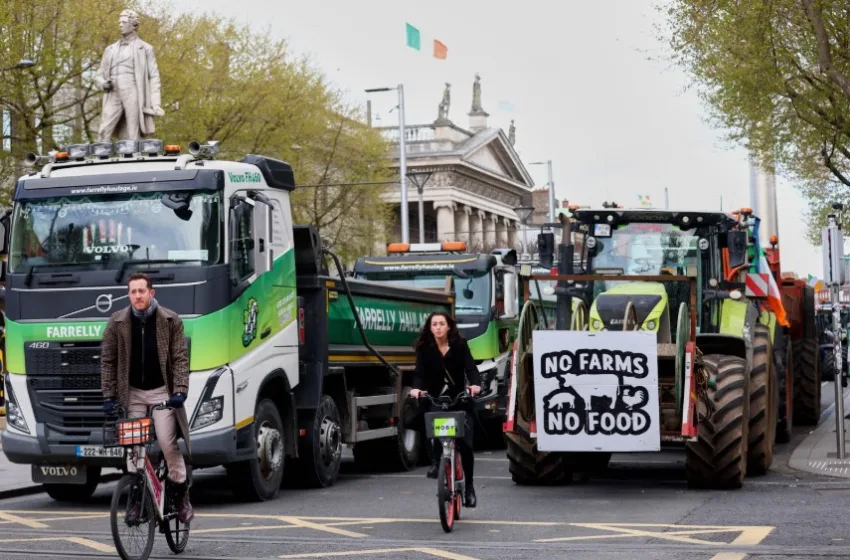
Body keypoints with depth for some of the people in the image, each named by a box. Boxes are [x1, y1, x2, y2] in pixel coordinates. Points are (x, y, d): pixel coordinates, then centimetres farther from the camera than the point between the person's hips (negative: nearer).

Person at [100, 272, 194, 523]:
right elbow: (108, 360, 1)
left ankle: (182, 493, 7)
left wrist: (180, 390, -16)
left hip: (162, 391, -2)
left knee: (167, 443, -8)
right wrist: (109, 396, -5)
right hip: (132, 392, 2)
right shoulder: (117, 322, -2)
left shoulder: (170, 320, -5)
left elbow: (180, 358, -5)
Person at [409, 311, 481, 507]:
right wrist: (417, 388, -33)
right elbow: (420, 373, -11)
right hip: (435, 399, 0)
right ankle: (436, 462, -13)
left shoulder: (460, 345, -3)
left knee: (465, 443, -5)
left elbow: (470, 367, -14)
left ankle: (469, 486, 10)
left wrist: (474, 384, -35)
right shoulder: (424, 348, -2)